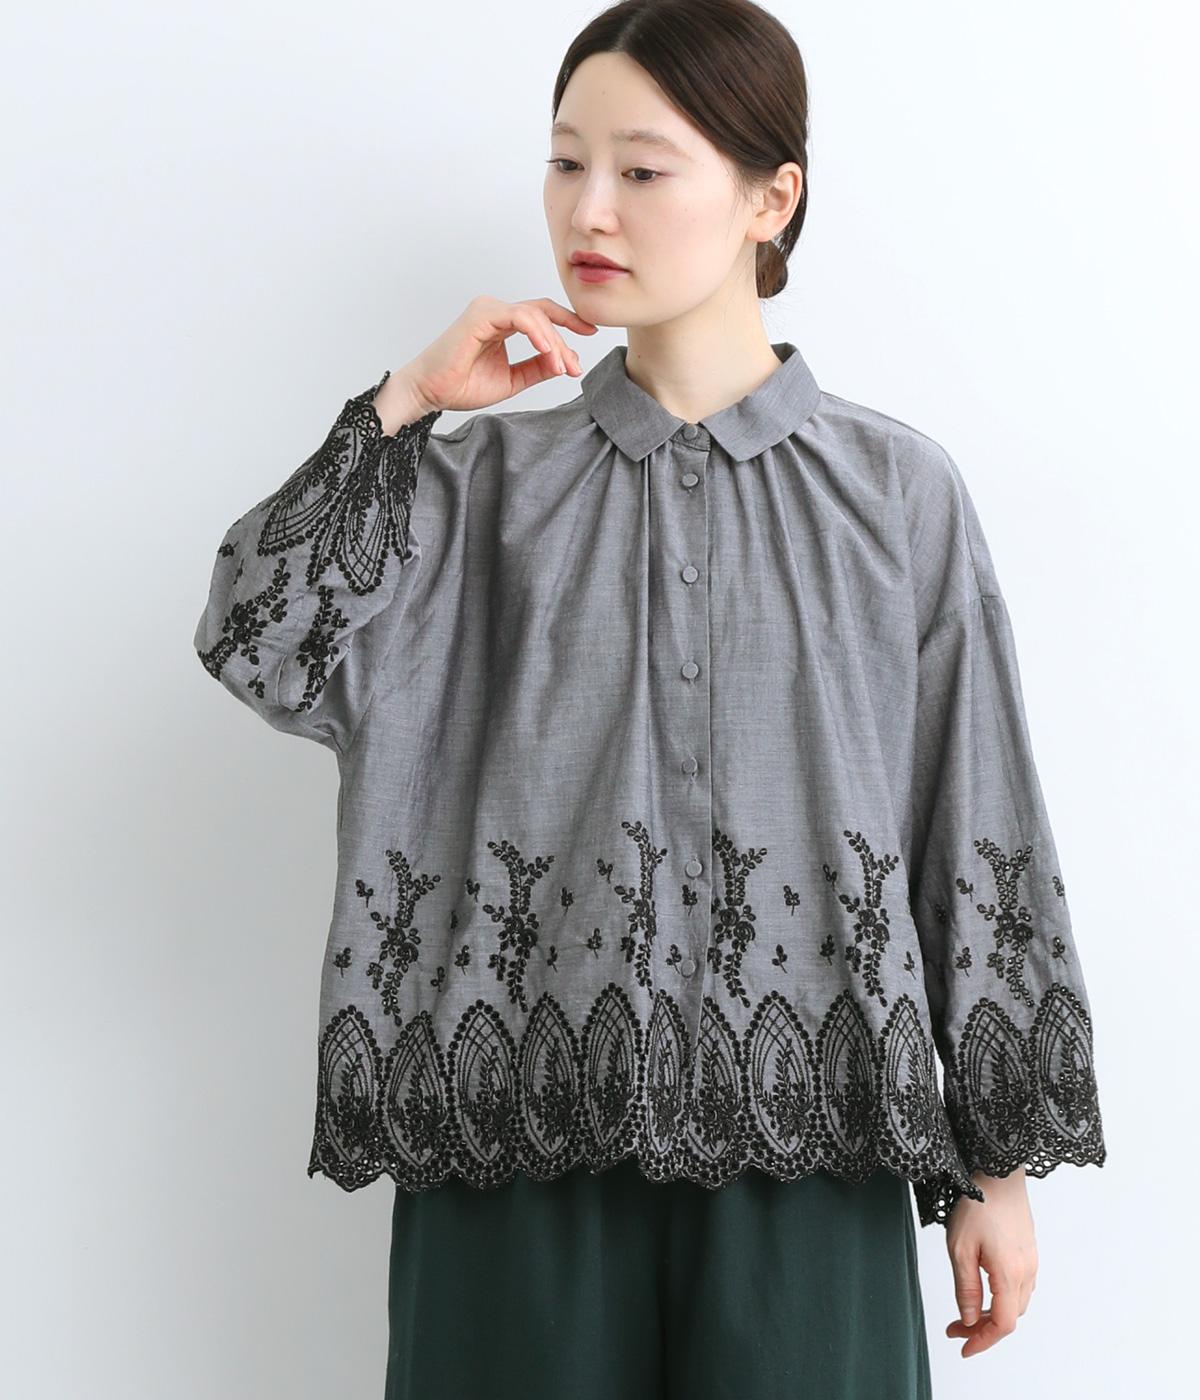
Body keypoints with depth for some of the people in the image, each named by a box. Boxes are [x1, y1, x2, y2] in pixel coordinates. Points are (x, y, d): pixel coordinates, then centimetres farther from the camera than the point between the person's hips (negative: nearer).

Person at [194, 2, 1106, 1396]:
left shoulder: (898, 491, 2)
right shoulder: (491, 481, 5)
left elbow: (976, 835, 3)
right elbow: (260, 642, -8)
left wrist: (996, 1164, 4)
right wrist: (401, 406, -9)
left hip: (801, 1131, 0)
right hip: (520, 1121, 1)